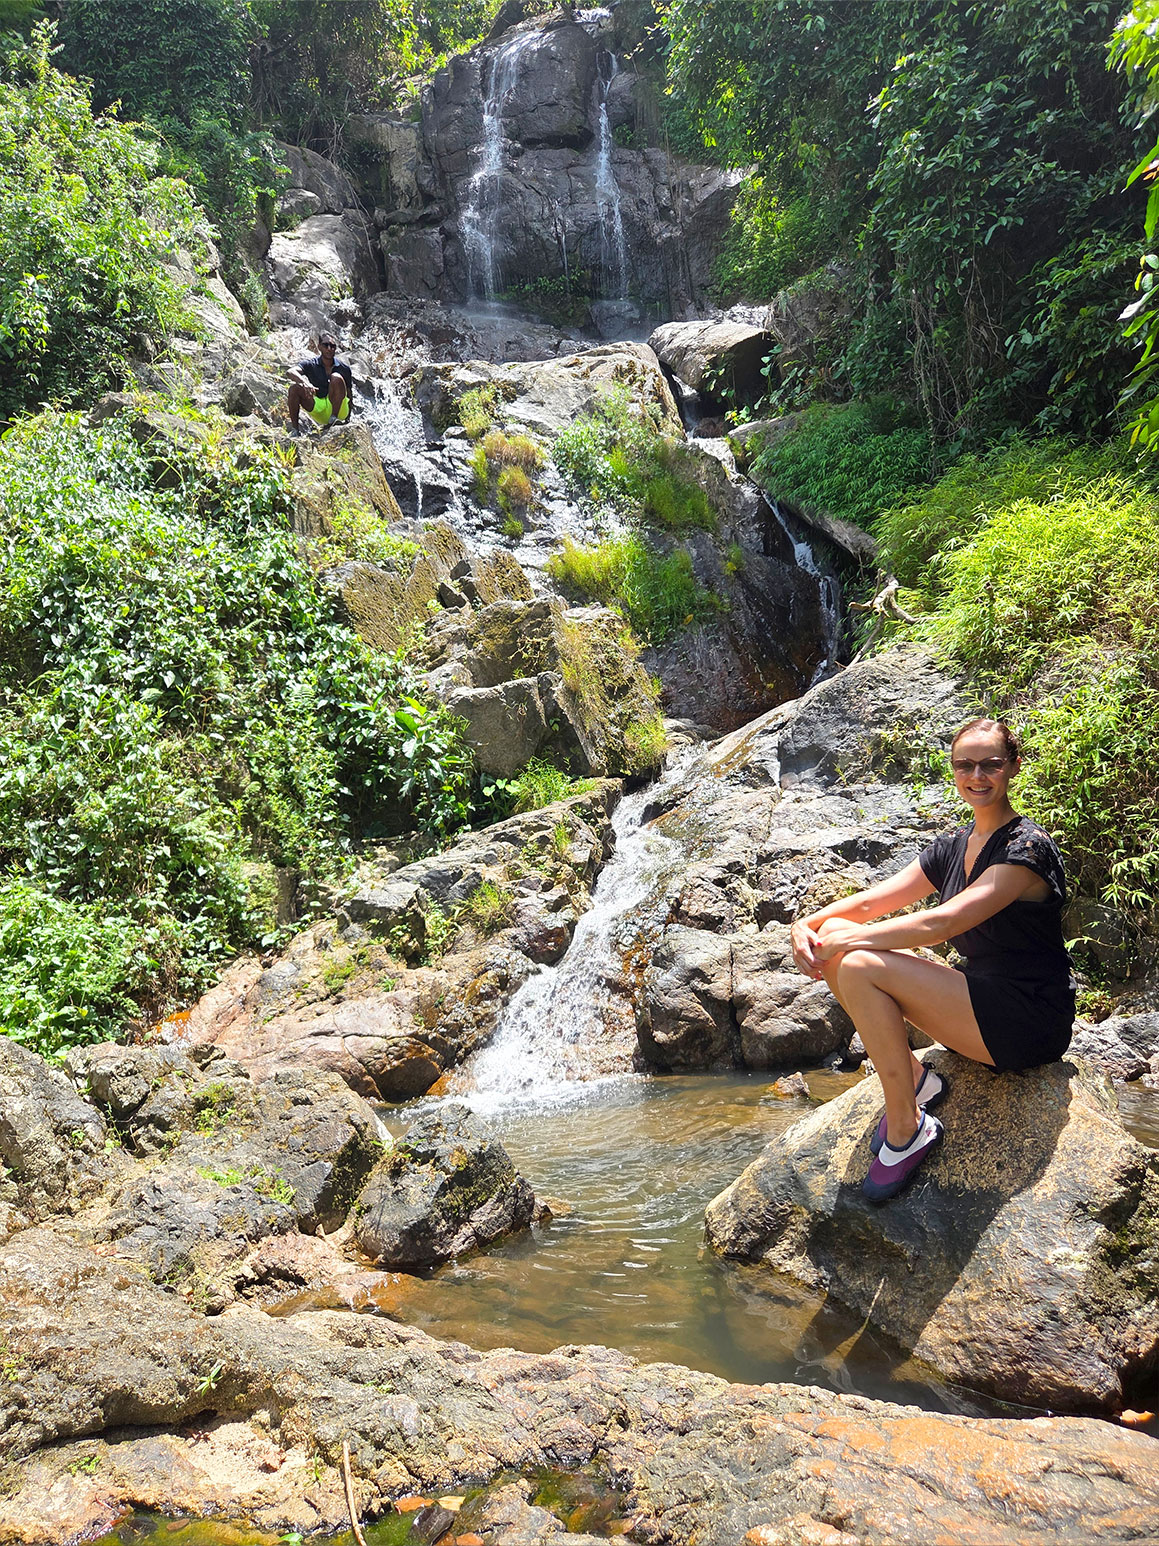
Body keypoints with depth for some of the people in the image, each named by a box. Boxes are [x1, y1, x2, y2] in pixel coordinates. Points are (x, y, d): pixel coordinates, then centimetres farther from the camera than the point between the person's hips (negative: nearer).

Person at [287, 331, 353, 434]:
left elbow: (349, 394, 5)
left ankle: (334, 418, -25)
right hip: (318, 409, 1)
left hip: (340, 409, -1)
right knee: (295, 387, -20)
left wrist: (348, 419, -2)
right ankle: (295, 428, -17)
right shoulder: (311, 364, -4)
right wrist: (305, 383, -46)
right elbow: (291, 372, -23)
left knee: (336, 378, -24)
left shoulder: (343, 368, -1)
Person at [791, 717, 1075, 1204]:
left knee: (860, 967, -26)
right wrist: (809, 923, -11)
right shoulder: (953, 847, 10)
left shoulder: (1027, 848, -15)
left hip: (1029, 1023, -8)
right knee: (833, 937, -6)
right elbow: (873, 900, 8)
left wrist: (846, 940, -19)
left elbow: (942, 923, -24)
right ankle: (914, 1080, 1)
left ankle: (908, 1131, -12)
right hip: (975, 1003, 8)